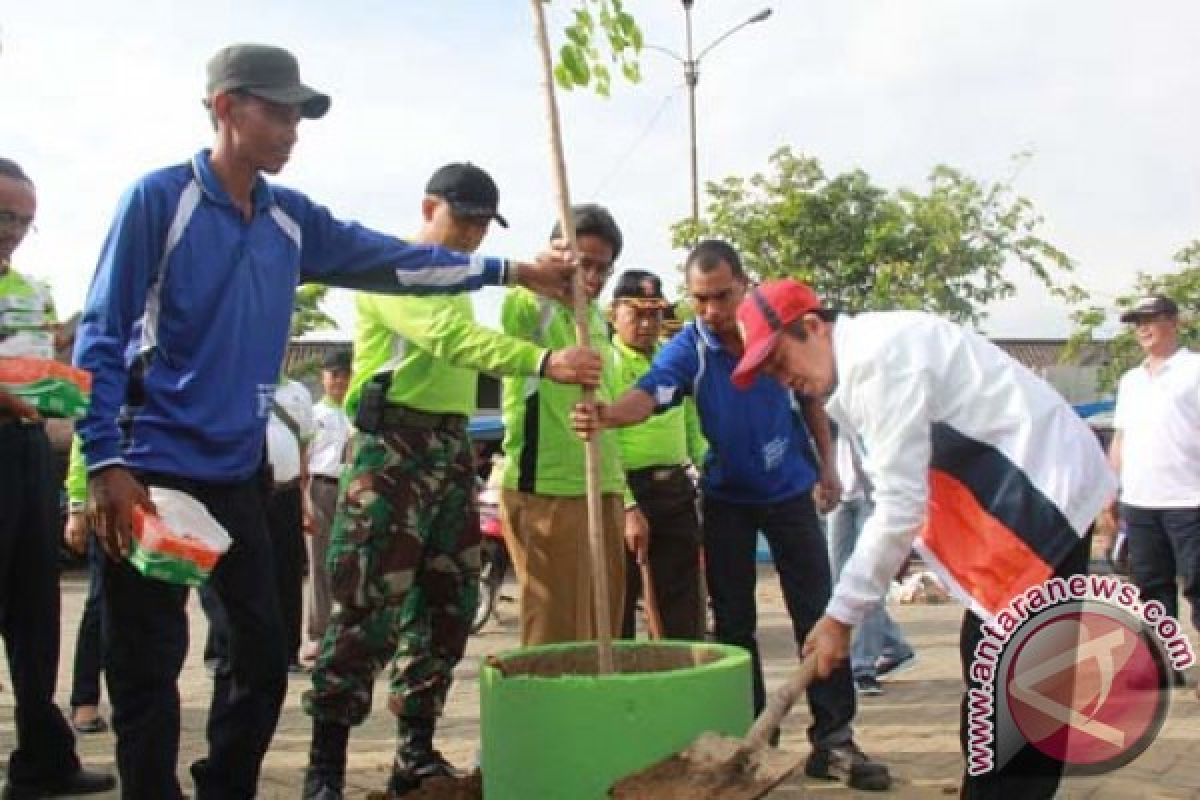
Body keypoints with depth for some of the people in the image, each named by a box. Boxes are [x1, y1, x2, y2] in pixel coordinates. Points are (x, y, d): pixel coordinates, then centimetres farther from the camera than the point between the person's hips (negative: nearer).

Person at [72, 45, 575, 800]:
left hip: (237, 473, 6)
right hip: (153, 470, -6)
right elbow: (102, 336, -9)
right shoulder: (159, 198, -7)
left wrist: (514, 270, 2)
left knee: (263, 653, 12)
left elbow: (394, 260, 8)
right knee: (149, 667, 1)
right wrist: (106, 463, -16)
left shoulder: (292, 218, 9)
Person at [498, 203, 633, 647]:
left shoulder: (598, 320, 18)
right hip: (545, 490, -8)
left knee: (603, 631, 12)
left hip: (603, 491, 8)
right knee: (557, 635, -3)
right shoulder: (529, 303, -4)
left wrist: (626, 498, 22)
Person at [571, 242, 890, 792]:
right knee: (733, 621, 5)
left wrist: (827, 465, 5)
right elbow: (649, 394, -37)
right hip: (727, 497, 0)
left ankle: (833, 738, 4)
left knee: (817, 612, -2)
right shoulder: (687, 349, -17)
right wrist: (607, 415, -58)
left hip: (790, 489, 0)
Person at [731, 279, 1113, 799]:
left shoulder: (877, 356, -19)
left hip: (1045, 489, -10)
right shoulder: (855, 367, 12)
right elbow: (902, 491, 16)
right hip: (1013, 496, 10)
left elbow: (900, 504, -21)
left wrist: (840, 616, -14)